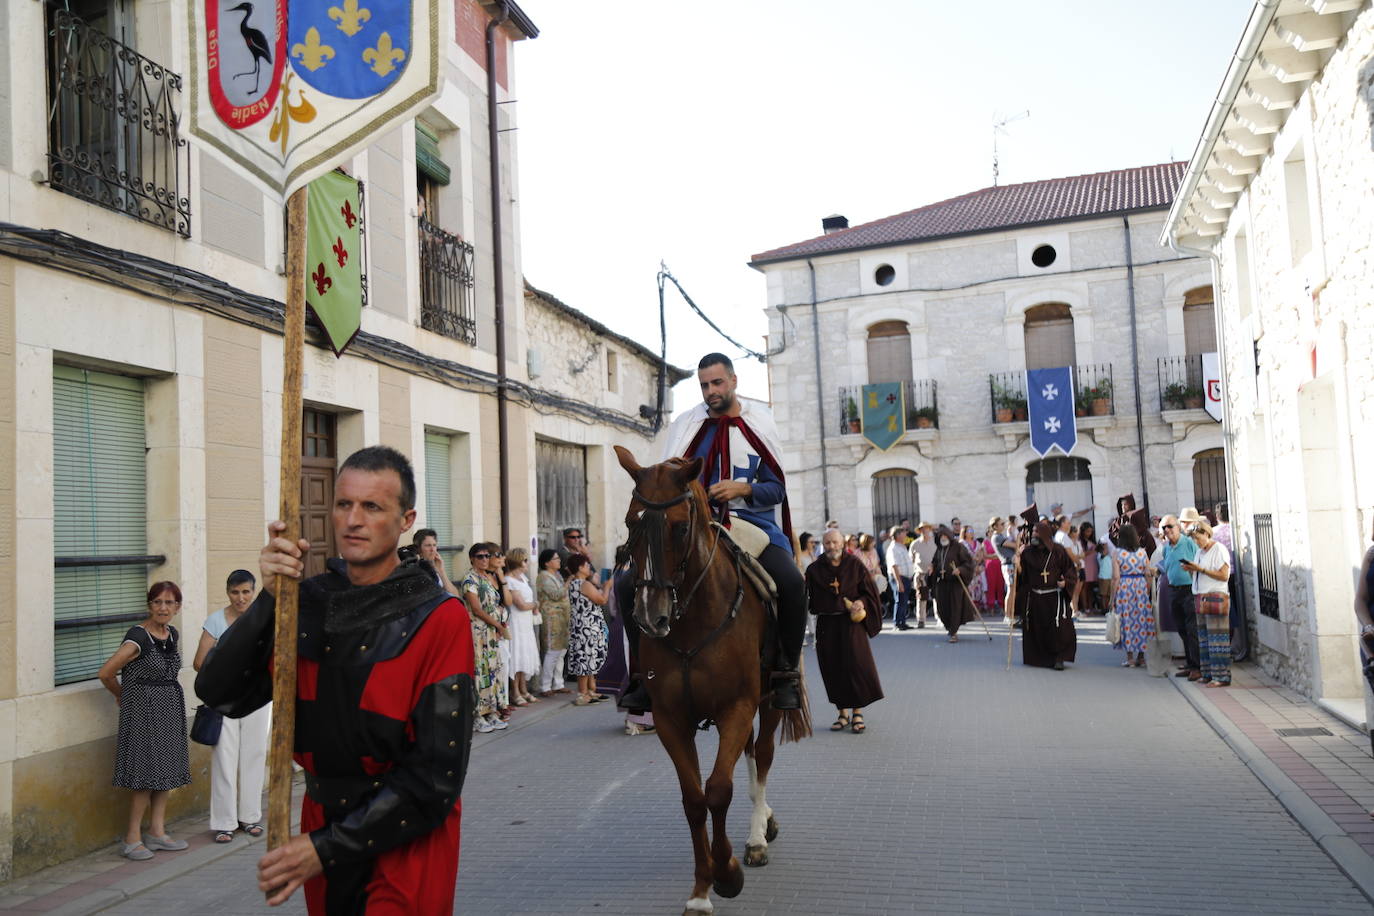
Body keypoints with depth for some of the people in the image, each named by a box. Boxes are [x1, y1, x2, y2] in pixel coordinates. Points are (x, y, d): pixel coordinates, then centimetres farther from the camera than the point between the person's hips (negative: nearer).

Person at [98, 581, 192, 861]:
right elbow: (105, 673, -15)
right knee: (147, 774, -5)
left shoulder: (173, 635, 7)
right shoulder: (138, 637, -17)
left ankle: (157, 832, 19)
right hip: (143, 710, -7)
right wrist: (123, 697, 1)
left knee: (165, 770, 10)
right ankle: (132, 839, 5)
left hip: (170, 709, 7)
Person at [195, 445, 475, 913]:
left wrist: (329, 848, -19)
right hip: (320, 819, 4)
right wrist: (270, 598, -20)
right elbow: (220, 693, -9)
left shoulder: (440, 617, -14)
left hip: (406, 843, -4)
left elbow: (437, 771, -18)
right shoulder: (307, 599, -1)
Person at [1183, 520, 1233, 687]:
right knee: (1204, 637, 8)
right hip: (1201, 598, 8)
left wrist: (1200, 569, -16)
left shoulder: (1219, 549, -7)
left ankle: (1221, 676, -7)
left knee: (1217, 637, -9)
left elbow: (1224, 575, -15)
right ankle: (1208, 674, 13)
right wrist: (1191, 569, 2)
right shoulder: (1200, 552, 17)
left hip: (1216, 597, -8)